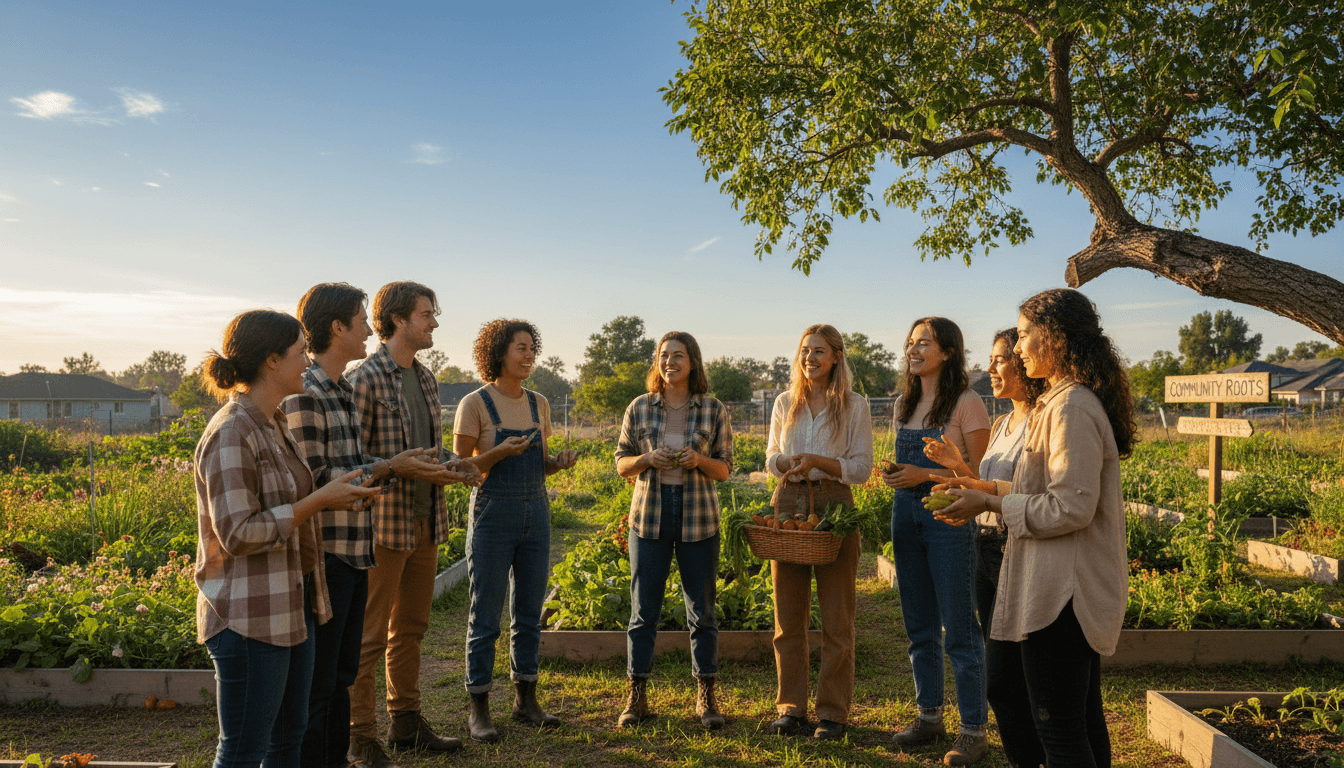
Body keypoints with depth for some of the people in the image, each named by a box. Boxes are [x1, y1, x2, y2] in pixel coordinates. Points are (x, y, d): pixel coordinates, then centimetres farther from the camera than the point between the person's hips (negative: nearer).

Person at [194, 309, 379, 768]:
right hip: (249, 617, -10)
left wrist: (334, 494, 7)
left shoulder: (274, 424, 12)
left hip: (291, 608, 10)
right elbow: (237, 534, -23)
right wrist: (319, 501, -20)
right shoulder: (231, 435, -19)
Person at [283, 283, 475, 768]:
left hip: (354, 553, 9)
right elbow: (314, 480, -19)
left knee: (341, 674, 19)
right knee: (317, 683, 2)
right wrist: (390, 468, -15)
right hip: (323, 554, -9)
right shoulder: (304, 394, -15)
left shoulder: (344, 391, 14)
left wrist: (416, 468, 6)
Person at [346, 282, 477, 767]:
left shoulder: (425, 378, 13)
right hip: (385, 524, -8)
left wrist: (451, 463, 2)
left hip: (426, 523, 8)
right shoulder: (365, 378, -12)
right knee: (369, 633, 1)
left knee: (411, 626, 17)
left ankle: (406, 724, 29)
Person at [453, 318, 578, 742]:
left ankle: (526, 700, 24)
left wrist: (560, 462, -4)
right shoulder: (475, 403, -7)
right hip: (493, 514, -5)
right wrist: (500, 452, -21)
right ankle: (478, 710, 12)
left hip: (535, 514, 5)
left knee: (529, 613, 11)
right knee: (486, 616, 1)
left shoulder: (538, 404, 9)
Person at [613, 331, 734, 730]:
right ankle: (637, 698, 16)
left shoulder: (714, 410, 1)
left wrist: (699, 460, -15)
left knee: (702, 610, 6)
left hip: (698, 519, 0)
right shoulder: (639, 408, 3)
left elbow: (724, 469, 5)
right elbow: (621, 464, 8)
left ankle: (706, 698, 20)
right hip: (649, 516, 1)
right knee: (643, 609, 4)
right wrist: (648, 459, -13)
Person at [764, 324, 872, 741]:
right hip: (788, 504, 3)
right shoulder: (785, 403, 11)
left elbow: (862, 468, -2)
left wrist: (817, 460, -17)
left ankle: (833, 711, 12)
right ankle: (791, 705, 18)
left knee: (837, 616, 1)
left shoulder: (855, 406, 1)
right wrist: (786, 462, -8)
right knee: (788, 615, 6)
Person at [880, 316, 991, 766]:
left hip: (949, 518, -7)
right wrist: (894, 473, -1)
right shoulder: (904, 405, 12)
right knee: (919, 627, 13)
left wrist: (924, 475, -19)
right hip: (906, 515, 7)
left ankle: (974, 730, 10)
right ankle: (929, 716, 26)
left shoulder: (966, 404, -8)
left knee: (959, 630, -1)